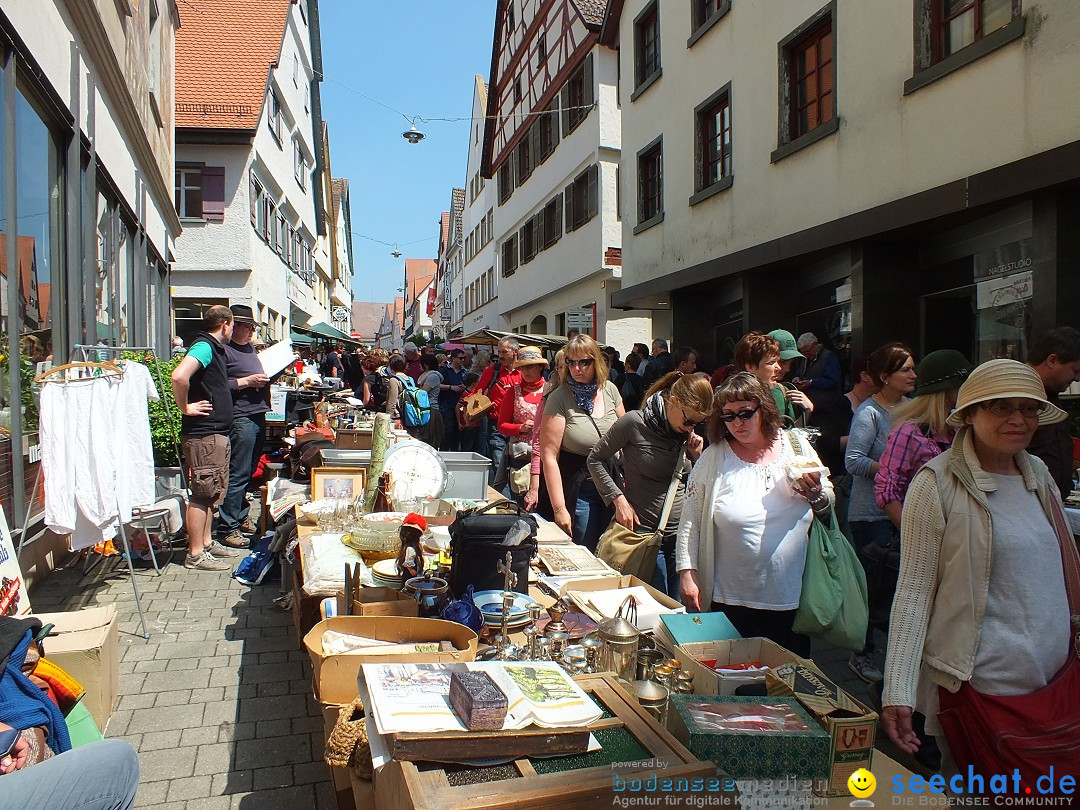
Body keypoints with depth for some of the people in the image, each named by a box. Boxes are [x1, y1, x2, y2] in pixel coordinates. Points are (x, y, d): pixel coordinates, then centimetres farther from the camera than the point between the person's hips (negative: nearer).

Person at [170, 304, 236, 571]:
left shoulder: (214, 349, 16)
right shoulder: (204, 346, -15)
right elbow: (179, 376, -32)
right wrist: (186, 408, -20)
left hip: (216, 433, 10)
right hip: (203, 434, -10)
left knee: (212, 492, 18)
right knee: (202, 494, -4)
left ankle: (206, 542, 30)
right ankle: (195, 554, 3)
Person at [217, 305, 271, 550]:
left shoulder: (250, 348, 20)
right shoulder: (224, 350, -9)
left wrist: (267, 379, 12)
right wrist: (247, 382, -19)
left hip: (258, 416, 9)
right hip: (240, 418, -9)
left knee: (249, 473, 16)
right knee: (237, 475, -6)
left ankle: (241, 517, 28)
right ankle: (228, 529, 0)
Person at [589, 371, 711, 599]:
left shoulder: (688, 432, 4)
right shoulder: (634, 423, -12)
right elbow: (596, 459, -4)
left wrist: (696, 456, -4)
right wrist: (618, 499, -12)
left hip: (681, 533, 5)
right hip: (644, 531, -5)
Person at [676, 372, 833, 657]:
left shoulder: (796, 447, 1)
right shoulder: (713, 458, -4)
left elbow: (828, 508, 11)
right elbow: (690, 520, -2)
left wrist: (817, 496, -10)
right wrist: (687, 573, -7)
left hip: (791, 598, 2)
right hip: (731, 600, -2)